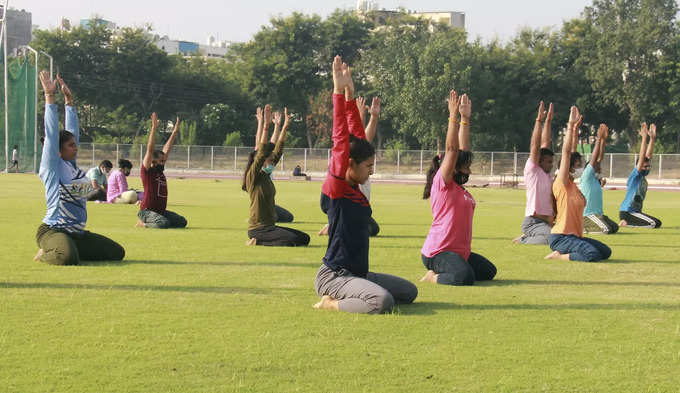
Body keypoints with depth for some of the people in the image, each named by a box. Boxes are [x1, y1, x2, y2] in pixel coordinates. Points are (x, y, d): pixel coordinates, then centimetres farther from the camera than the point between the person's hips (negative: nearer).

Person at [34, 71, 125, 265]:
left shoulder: (72, 166, 12)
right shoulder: (53, 167, -7)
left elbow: (72, 131, 17)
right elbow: (51, 133, -12)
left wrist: (69, 100, 14)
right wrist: (49, 96, -13)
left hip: (78, 233, 9)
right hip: (53, 231, -9)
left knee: (116, 253, 1)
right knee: (68, 259, -38)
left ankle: (64, 250, 10)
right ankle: (46, 253, -2)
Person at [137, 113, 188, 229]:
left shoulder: (160, 170, 13)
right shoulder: (147, 171, -8)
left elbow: (167, 149, 16)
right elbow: (150, 150, -15)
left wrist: (175, 131, 17)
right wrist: (154, 128, -21)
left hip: (161, 211, 9)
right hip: (147, 210, -9)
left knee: (182, 222, 0)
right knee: (164, 223, -31)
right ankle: (143, 223, -2)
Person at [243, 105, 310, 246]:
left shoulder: (266, 175, 12)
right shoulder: (253, 176, -10)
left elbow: (278, 150, 14)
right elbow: (261, 153, -23)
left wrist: (285, 126, 11)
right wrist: (266, 126, -29)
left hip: (269, 227, 9)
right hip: (257, 228, -9)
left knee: (304, 238, 7)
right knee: (293, 240, -25)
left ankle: (259, 241, 7)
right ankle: (256, 242, -8)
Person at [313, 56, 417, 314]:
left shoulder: (354, 188, 9)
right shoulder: (336, 185, -13)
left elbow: (356, 137, 12)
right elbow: (340, 139, -18)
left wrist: (350, 94, 8)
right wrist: (339, 92, -18)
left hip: (358, 273, 10)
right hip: (334, 275, -10)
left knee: (409, 292, 17)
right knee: (383, 301, -32)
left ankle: (342, 298, 14)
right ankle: (330, 304, -9)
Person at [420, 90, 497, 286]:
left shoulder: (459, 187, 15)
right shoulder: (442, 182, -8)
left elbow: (463, 148, 17)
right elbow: (452, 149, -17)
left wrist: (465, 119, 18)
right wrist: (453, 116, -19)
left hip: (459, 252, 10)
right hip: (437, 252, -10)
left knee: (489, 271, 21)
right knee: (465, 278, -34)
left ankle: (440, 272, 14)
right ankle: (434, 277, -6)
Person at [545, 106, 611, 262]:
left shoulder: (574, 186, 16)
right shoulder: (562, 183, -8)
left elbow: (572, 153, 18)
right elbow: (566, 152, -14)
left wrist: (575, 129, 14)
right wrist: (571, 126, -15)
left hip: (574, 236, 10)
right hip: (560, 237, -10)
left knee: (606, 252, 6)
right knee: (592, 254, -28)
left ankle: (561, 255, 6)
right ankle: (558, 256, -9)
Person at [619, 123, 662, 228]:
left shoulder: (643, 175, 11)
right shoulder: (635, 175, -11)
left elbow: (648, 155, 10)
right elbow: (642, 157, -20)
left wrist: (652, 138, 7)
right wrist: (644, 138, -21)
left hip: (635, 211, 10)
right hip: (627, 212, -10)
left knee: (656, 223, 23)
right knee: (655, 223, -20)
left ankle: (626, 223, 10)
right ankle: (625, 223, -11)